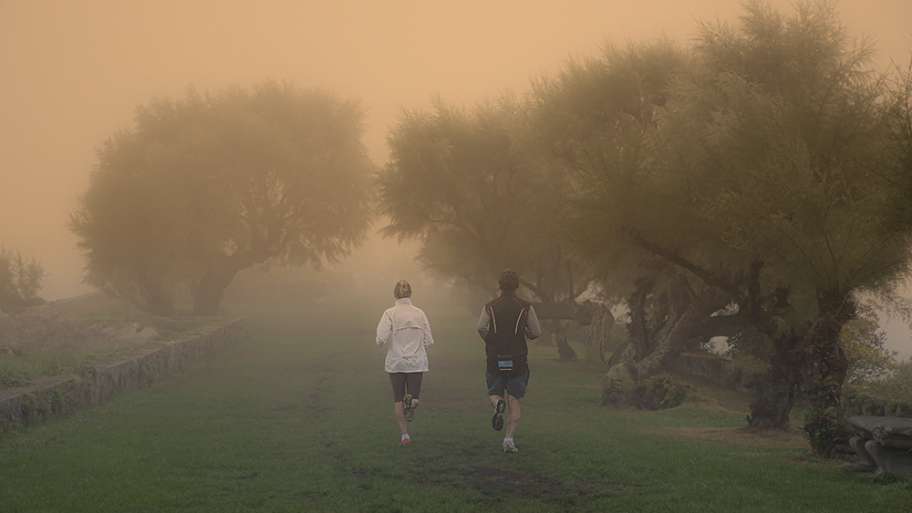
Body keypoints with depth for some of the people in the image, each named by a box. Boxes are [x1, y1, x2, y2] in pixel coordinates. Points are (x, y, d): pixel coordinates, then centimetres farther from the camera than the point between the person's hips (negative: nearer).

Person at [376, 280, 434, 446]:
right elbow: (428, 341, 1)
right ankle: (412, 401, -24)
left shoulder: (390, 314, -7)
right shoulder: (419, 313, 0)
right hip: (417, 362, 1)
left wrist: (382, 343, 6)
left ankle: (404, 434, 4)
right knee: (414, 394, 11)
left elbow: (381, 339, -16)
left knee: (398, 399, 11)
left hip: (396, 362, -1)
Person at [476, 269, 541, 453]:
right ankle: (509, 438, -8)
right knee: (515, 401, 5)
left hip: (494, 360, 1)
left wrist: (490, 341, 4)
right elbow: (537, 332, -2)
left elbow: (481, 327, -15)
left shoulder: (489, 307, 1)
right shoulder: (526, 308, -1)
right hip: (518, 360, -1)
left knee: (494, 393, 19)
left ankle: (498, 404, -17)